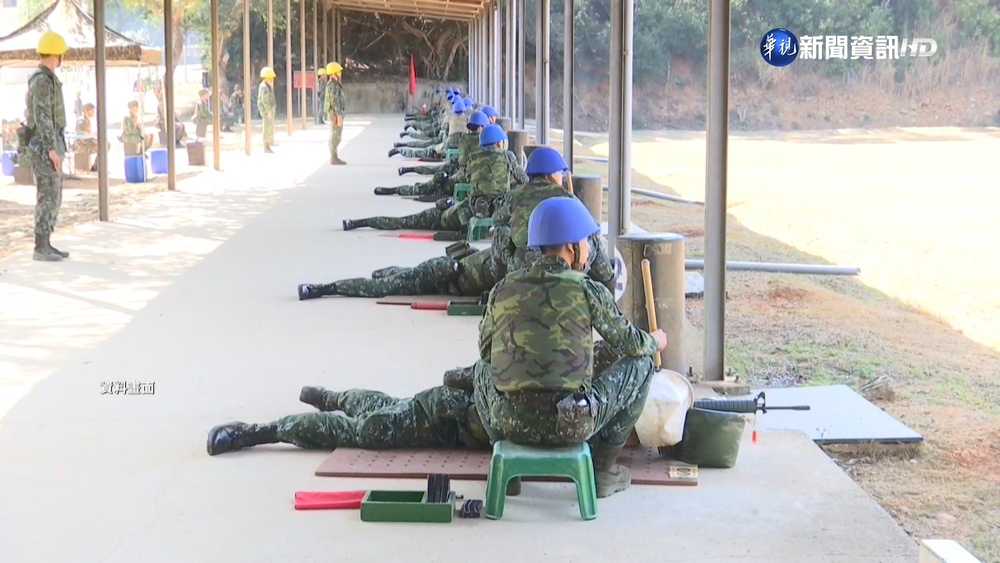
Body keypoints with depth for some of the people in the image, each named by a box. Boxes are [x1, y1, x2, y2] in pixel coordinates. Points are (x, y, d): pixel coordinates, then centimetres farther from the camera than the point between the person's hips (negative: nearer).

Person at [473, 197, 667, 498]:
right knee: (640, 365, 17)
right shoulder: (587, 290, -3)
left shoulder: (504, 288, 6)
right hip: (572, 424, -4)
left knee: (483, 369, 35)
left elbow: (486, 348, 20)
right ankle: (602, 471, 20)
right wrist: (655, 341, 33)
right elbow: (630, 344, 9)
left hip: (510, 421, 4)